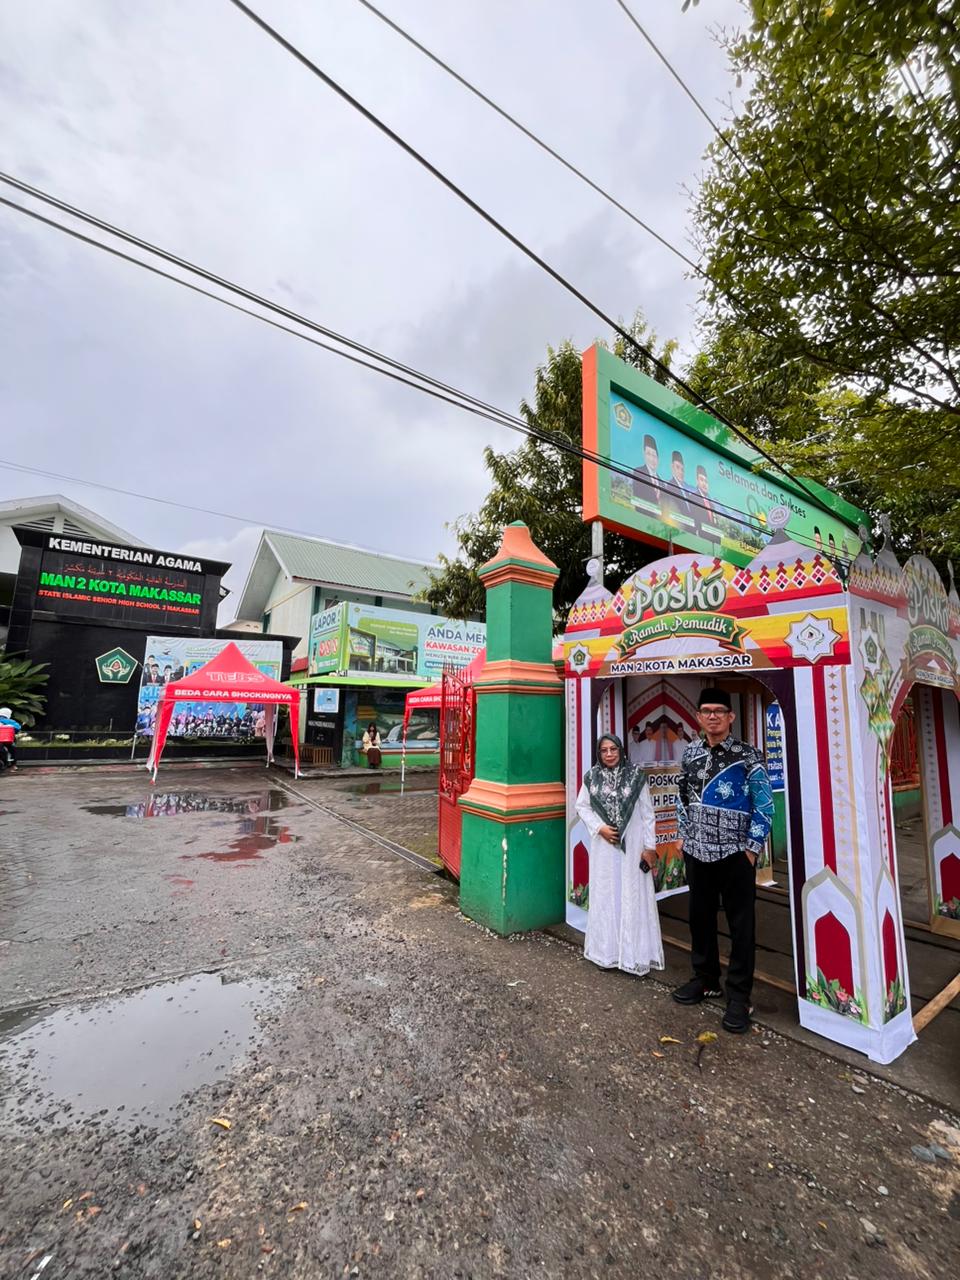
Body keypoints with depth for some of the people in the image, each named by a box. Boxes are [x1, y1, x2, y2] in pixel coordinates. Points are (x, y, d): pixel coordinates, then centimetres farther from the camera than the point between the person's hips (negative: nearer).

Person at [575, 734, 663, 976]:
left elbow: (647, 812, -4)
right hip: (604, 845, 2)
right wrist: (599, 828, -8)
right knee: (606, 895, 10)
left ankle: (635, 954, 17)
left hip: (632, 845, -2)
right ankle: (608, 952, 24)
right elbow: (581, 806, 6)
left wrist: (650, 846, -5)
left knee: (633, 896, 4)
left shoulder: (636, 774, -7)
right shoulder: (592, 777, -2)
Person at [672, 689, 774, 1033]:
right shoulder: (690, 753, 4)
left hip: (735, 854, -4)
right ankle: (705, 978, 35)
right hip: (696, 852, 5)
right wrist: (683, 836, 11)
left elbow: (765, 804, -7)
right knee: (700, 917, 16)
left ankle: (739, 995, 22)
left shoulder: (747, 756, -9)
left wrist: (753, 847, -10)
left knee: (741, 925, 6)